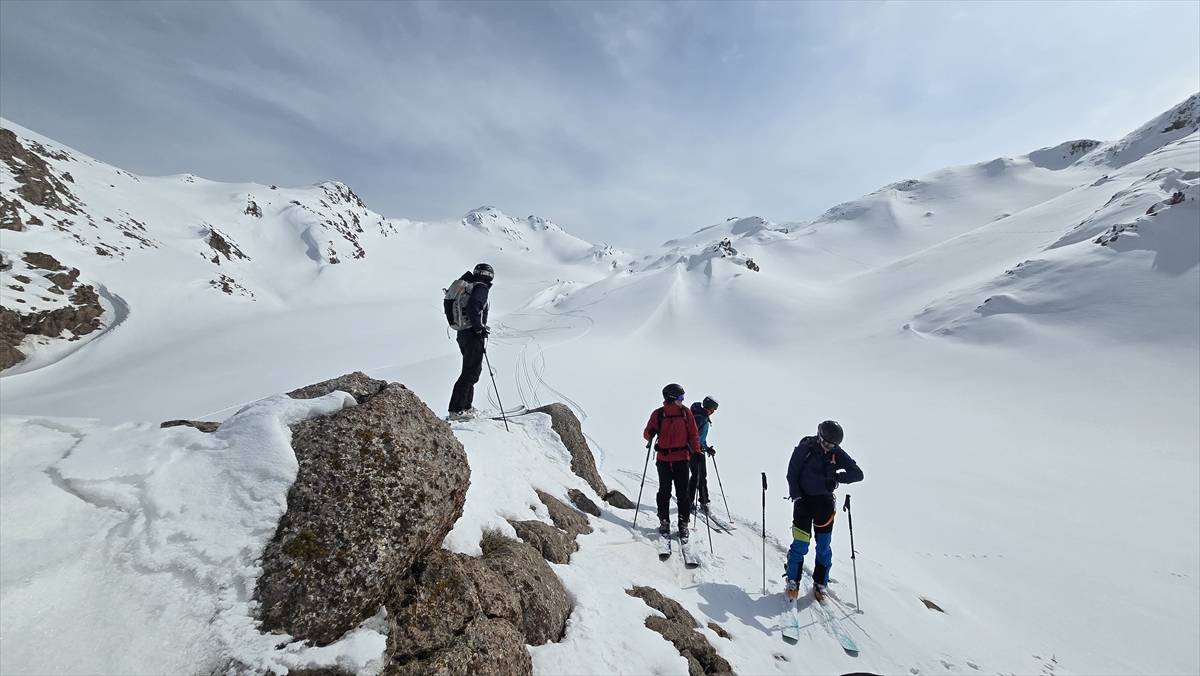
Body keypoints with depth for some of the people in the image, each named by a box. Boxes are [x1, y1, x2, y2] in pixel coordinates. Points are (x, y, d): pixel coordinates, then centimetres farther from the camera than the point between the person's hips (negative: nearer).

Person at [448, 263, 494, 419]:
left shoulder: (467, 286, 14)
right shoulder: (481, 288, -11)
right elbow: (472, 307, -27)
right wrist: (479, 328, -19)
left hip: (462, 333, 9)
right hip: (473, 335, -9)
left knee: (472, 370, 18)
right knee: (470, 372, -3)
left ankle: (466, 407, 23)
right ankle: (456, 410, -2)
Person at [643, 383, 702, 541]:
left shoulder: (685, 412, 0)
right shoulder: (658, 414, -2)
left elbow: (693, 434, 3)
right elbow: (647, 433, 1)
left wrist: (696, 451, -10)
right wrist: (651, 434, -22)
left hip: (682, 458, 0)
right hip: (663, 459, 0)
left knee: (682, 493, 2)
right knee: (664, 492, 8)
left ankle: (683, 524, 14)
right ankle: (664, 521, 23)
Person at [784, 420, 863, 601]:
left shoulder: (838, 454, -3)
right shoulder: (804, 448, -10)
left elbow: (858, 474, -5)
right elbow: (791, 474, -5)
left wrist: (837, 477, -19)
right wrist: (796, 497, -13)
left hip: (825, 502, 3)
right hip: (804, 500, -2)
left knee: (824, 546, 8)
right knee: (800, 544, -5)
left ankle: (820, 585, 25)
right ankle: (793, 582, 11)